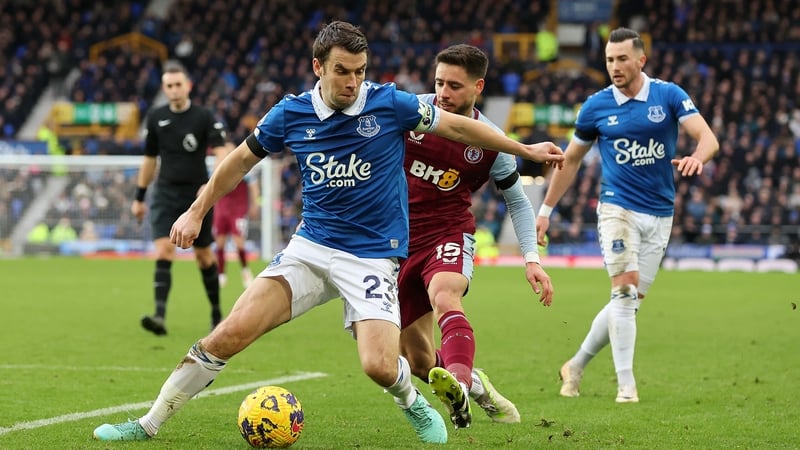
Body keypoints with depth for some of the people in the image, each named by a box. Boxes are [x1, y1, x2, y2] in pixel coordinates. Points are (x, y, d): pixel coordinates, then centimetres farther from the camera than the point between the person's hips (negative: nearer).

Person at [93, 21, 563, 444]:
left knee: (380, 367, -22)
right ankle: (149, 424, -1)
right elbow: (243, 159, 14)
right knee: (231, 333, -13)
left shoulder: (389, 103, -9)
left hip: (374, 256, -2)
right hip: (311, 247, 2)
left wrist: (525, 150, 9)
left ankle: (414, 401, 16)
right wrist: (196, 212, 16)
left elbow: (459, 126, 4)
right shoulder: (290, 114, -2)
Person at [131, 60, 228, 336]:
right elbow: (149, 160, 16)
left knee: (204, 256, 8)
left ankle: (216, 313, 27)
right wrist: (139, 197, 17)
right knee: (163, 251, -15)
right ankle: (160, 317, -24)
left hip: (197, 196, -2)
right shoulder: (156, 118, 5)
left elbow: (222, 154, -15)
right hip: (166, 196, 2)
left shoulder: (204, 118, -6)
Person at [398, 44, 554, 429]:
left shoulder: (489, 142, -6)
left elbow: (518, 201, 8)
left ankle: (459, 386, -61)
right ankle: (475, 386, 33)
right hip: (396, 237, 2)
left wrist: (532, 259, -2)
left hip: (449, 235, -2)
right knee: (417, 358, 4)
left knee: (445, 299, -37)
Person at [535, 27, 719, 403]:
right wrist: (545, 209, 12)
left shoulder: (669, 95, -2)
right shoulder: (596, 106, 0)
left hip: (659, 214, 2)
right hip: (618, 207, -2)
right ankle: (626, 384, -15)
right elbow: (571, 159, 12)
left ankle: (576, 366, 23)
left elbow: (708, 138, -11)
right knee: (625, 288, -19)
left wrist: (697, 157, -35)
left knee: (629, 301, 5)